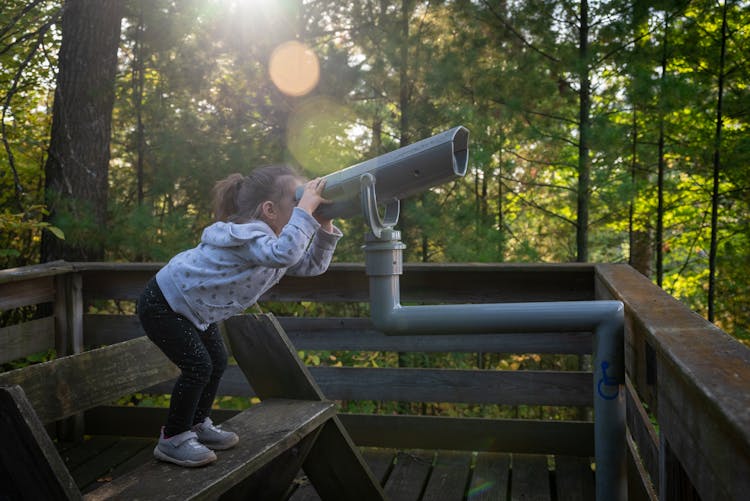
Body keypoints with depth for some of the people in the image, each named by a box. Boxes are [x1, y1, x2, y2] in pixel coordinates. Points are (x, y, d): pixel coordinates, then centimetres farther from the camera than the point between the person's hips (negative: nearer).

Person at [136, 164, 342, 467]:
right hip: (162, 304, -10)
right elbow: (282, 255, -54)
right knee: (198, 367, -12)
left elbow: (312, 265, 0)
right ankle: (172, 439, 5)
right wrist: (305, 210, -50)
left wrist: (324, 227, -13)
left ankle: (197, 425, 31)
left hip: (194, 307, 10)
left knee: (217, 362, 13)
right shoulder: (248, 236, -33)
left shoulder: (275, 240, -2)